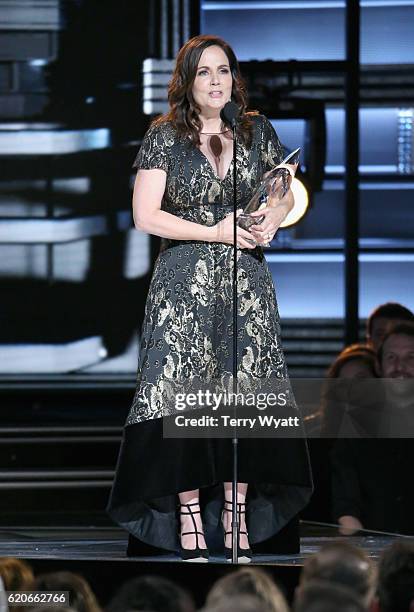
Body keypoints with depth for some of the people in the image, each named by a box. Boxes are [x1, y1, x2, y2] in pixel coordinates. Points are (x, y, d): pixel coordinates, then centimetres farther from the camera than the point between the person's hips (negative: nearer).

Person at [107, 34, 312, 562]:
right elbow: (146, 216, -5)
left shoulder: (257, 131, 10)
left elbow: (285, 195, 20)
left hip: (246, 281, 3)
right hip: (185, 283, -3)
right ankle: (189, 516, -3)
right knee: (184, 394, -8)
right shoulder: (164, 137, 0)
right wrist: (215, 232, -11)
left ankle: (237, 511, 5)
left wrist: (272, 220, -3)